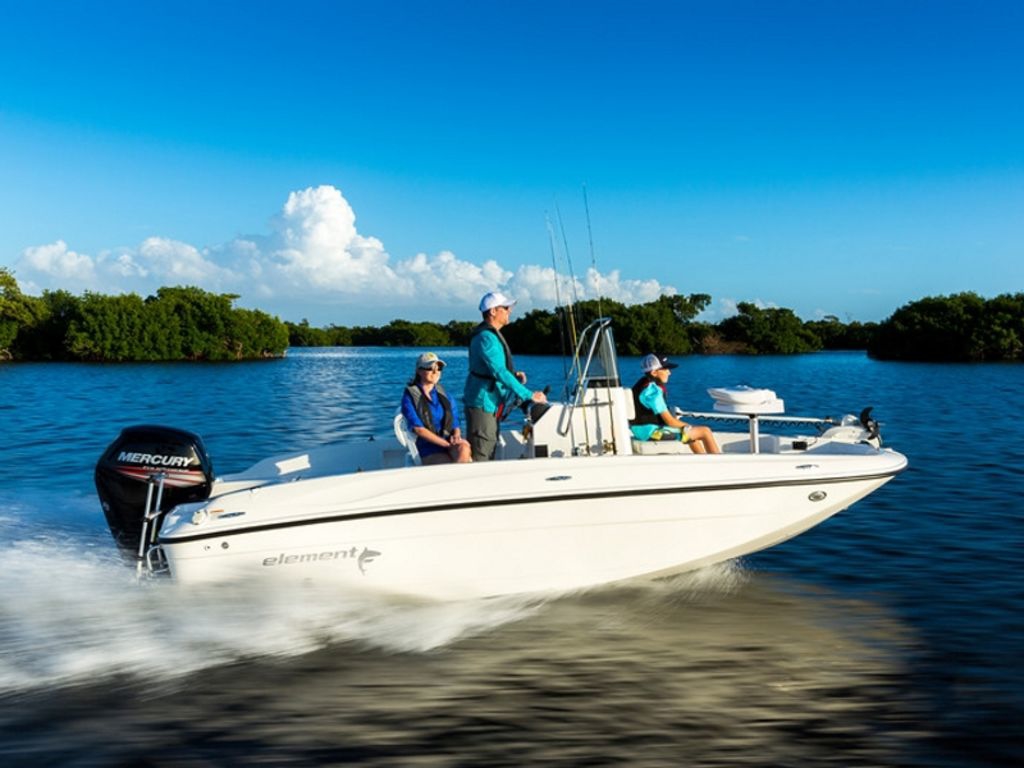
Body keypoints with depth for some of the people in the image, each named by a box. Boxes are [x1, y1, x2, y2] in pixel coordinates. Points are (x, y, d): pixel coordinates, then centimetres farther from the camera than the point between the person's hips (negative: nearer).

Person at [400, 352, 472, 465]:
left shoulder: (444, 395, 19)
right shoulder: (409, 396, 2)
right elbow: (419, 429, -8)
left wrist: (456, 436, -8)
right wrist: (448, 444, -16)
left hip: (449, 442, 5)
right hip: (428, 451, -5)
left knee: (463, 448, -34)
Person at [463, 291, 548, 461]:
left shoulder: (492, 335, 16)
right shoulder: (486, 337, -18)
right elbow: (500, 372, -26)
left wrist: (514, 374, 5)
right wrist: (529, 395, -25)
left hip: (491, 404, 11)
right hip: (482, 404, -11)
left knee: (489, 454, 15)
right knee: (480, 457, -10)